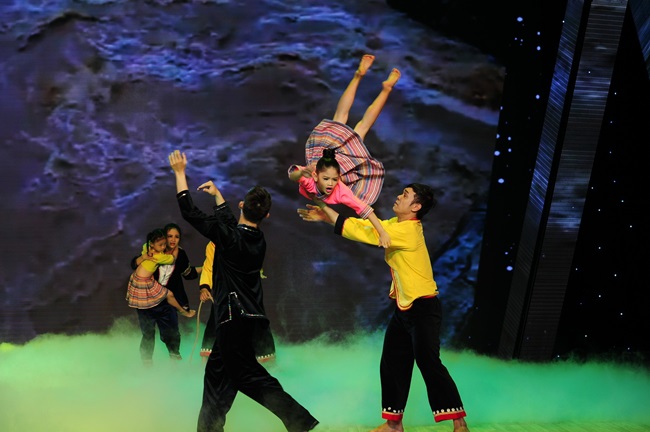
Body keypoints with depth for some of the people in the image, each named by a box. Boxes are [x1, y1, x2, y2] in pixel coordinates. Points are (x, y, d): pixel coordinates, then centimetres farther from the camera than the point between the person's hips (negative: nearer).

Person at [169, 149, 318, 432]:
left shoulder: (230, 238, -17)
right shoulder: (258, 239, 3)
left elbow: (190, 213, -12)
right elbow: (232, 222, 23)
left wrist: (180, 173, -4)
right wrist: (216, 194, 32)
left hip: (234, 317, -8)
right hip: (249, 315, 8)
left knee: (249, 376, -1)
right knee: (217, 370, 17)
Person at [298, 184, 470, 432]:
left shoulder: (408, 230, -21)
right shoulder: (397, 224, 7)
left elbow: (367, 232, -21)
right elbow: (367, 225, 5)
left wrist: (329, 213, -14)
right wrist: (327, 216, -5)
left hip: (423, 308, -9)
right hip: (404, 308, 9)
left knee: (428, 363, -8)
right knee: (392, 363, 12)